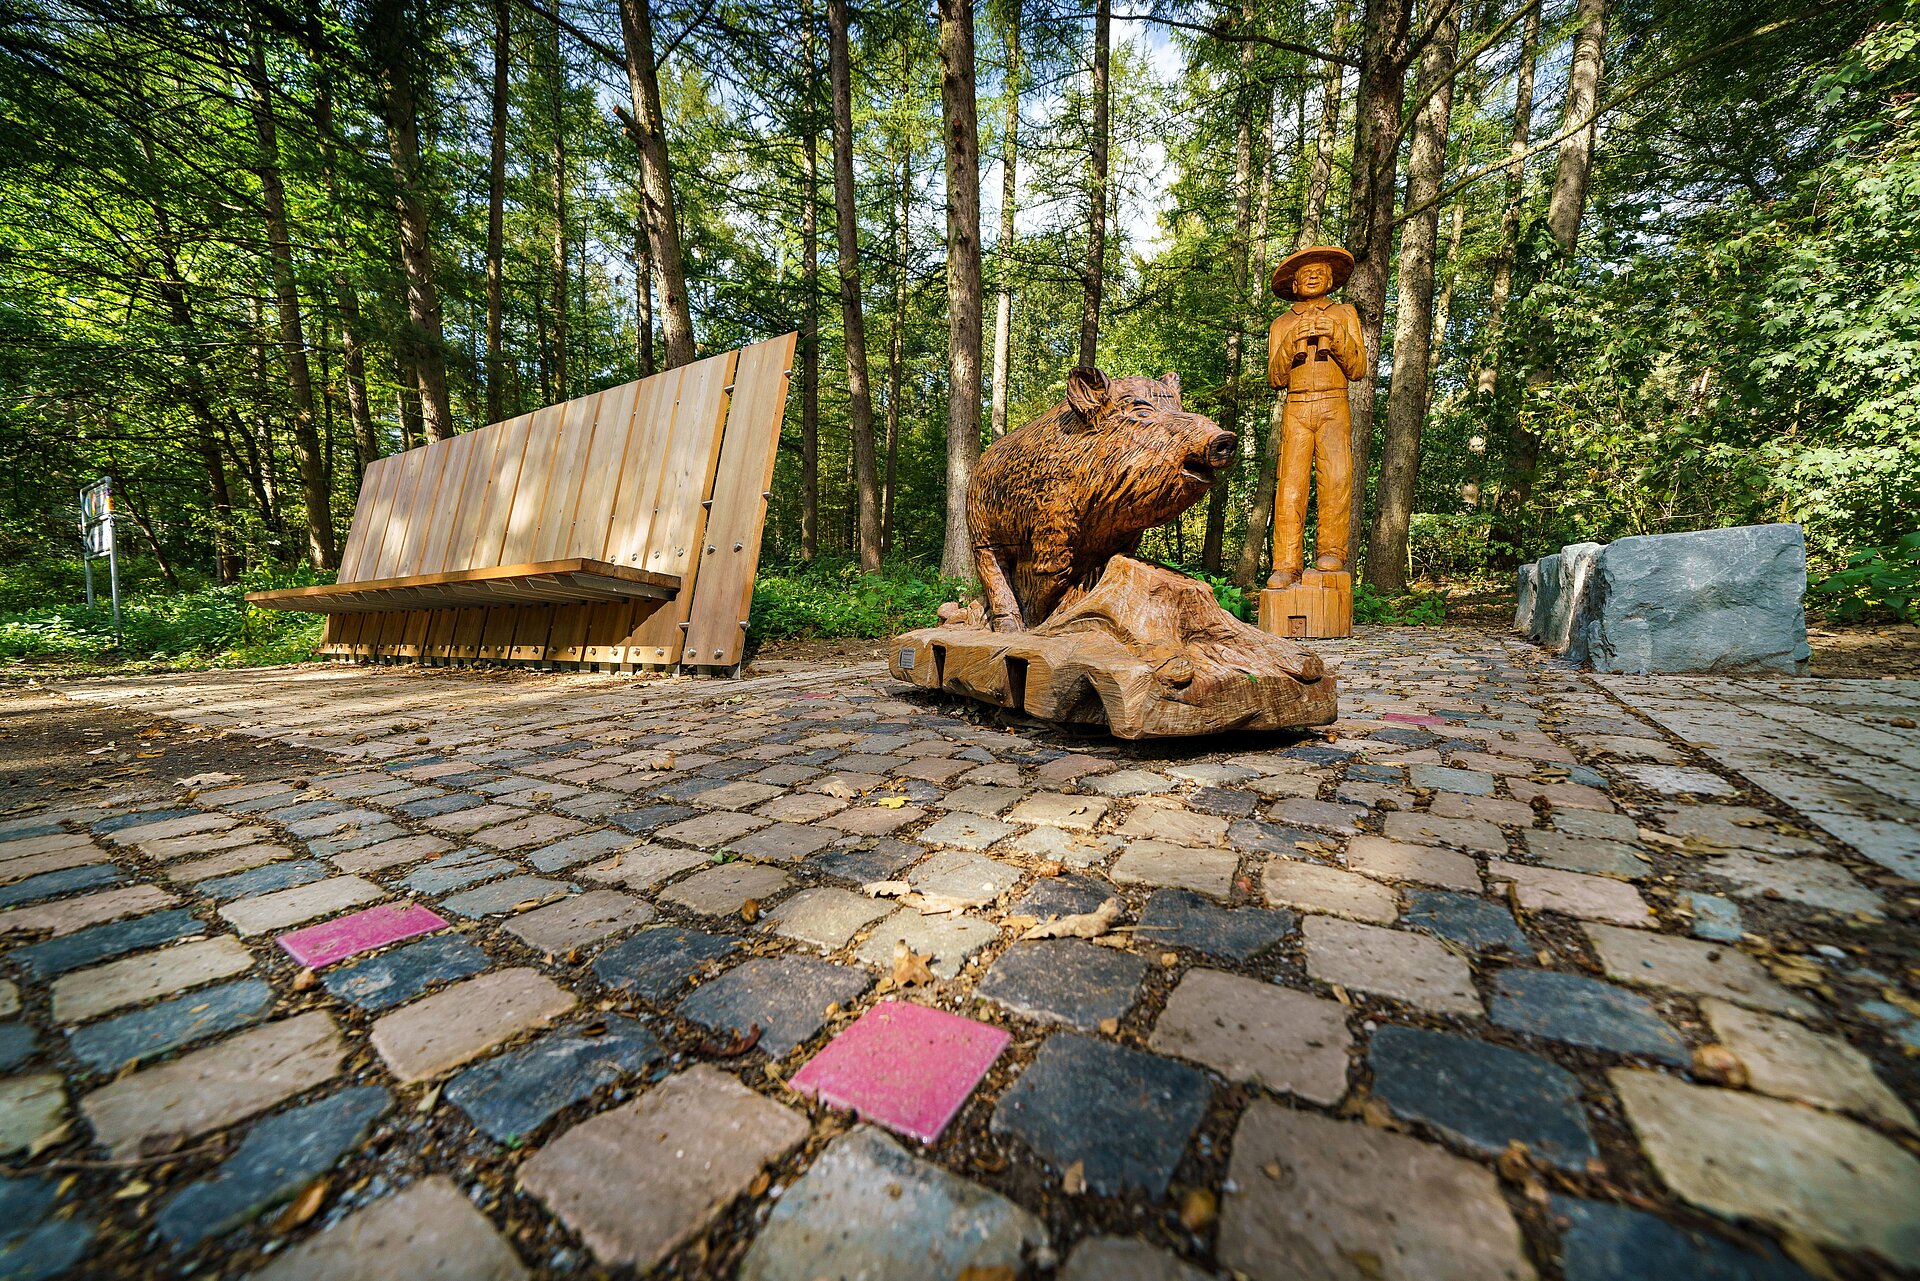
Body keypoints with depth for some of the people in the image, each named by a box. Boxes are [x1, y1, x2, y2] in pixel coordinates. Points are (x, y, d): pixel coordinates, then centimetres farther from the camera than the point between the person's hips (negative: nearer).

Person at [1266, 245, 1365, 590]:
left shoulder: (1344, 313, 18)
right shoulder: (1281, 324, 19)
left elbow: (1358, 368, 8)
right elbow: (1275, 378, 8)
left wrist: (1336, 336, -7)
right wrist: (1292, 341, -8)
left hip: (1334, 408, 0)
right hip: (1295, 411, 0)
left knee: (1337, 478, -19)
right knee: (1291, 486, -13)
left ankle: (1331, 552, -14)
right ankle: (1286, 567, -17)